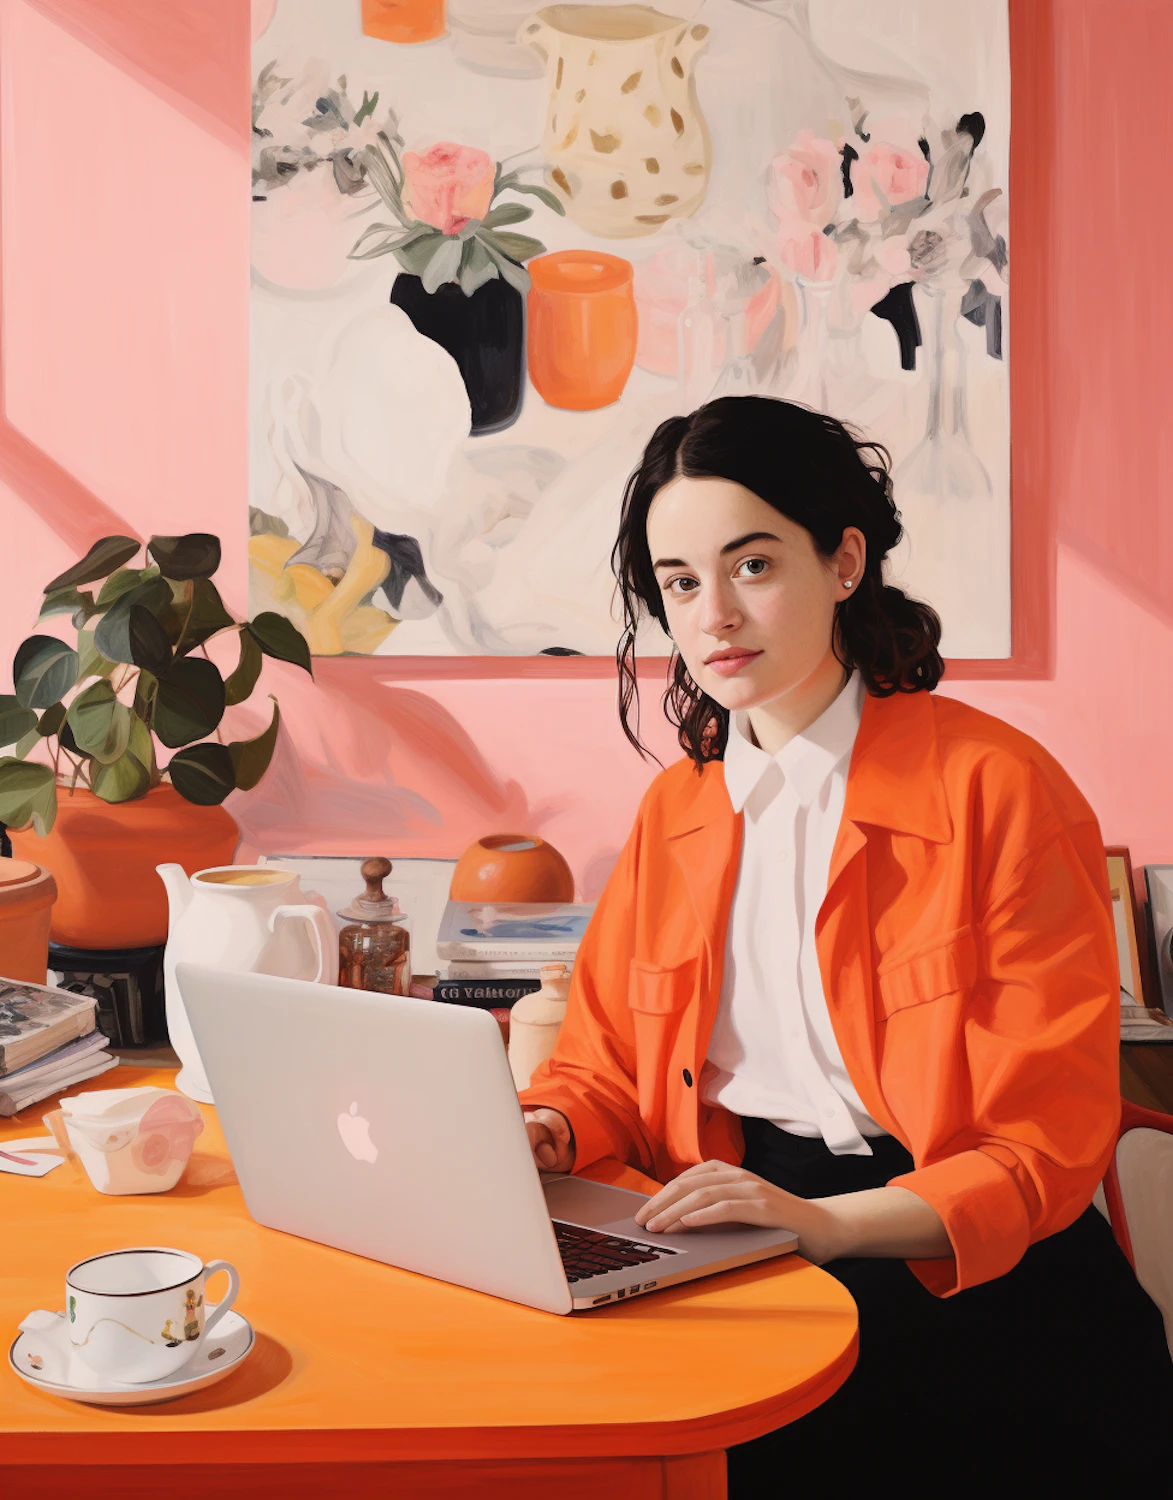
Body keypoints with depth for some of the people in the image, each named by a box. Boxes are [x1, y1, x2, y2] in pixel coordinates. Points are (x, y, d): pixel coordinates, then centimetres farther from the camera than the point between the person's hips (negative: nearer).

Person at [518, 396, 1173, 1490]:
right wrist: (549, 1131, -9)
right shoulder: (674, 811, 12)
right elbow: (605, 1061, 15)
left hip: (961, 1274, -5)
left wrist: (821, 1224, -24)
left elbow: (1045, 1149, -10)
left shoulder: (997, 790, -8)